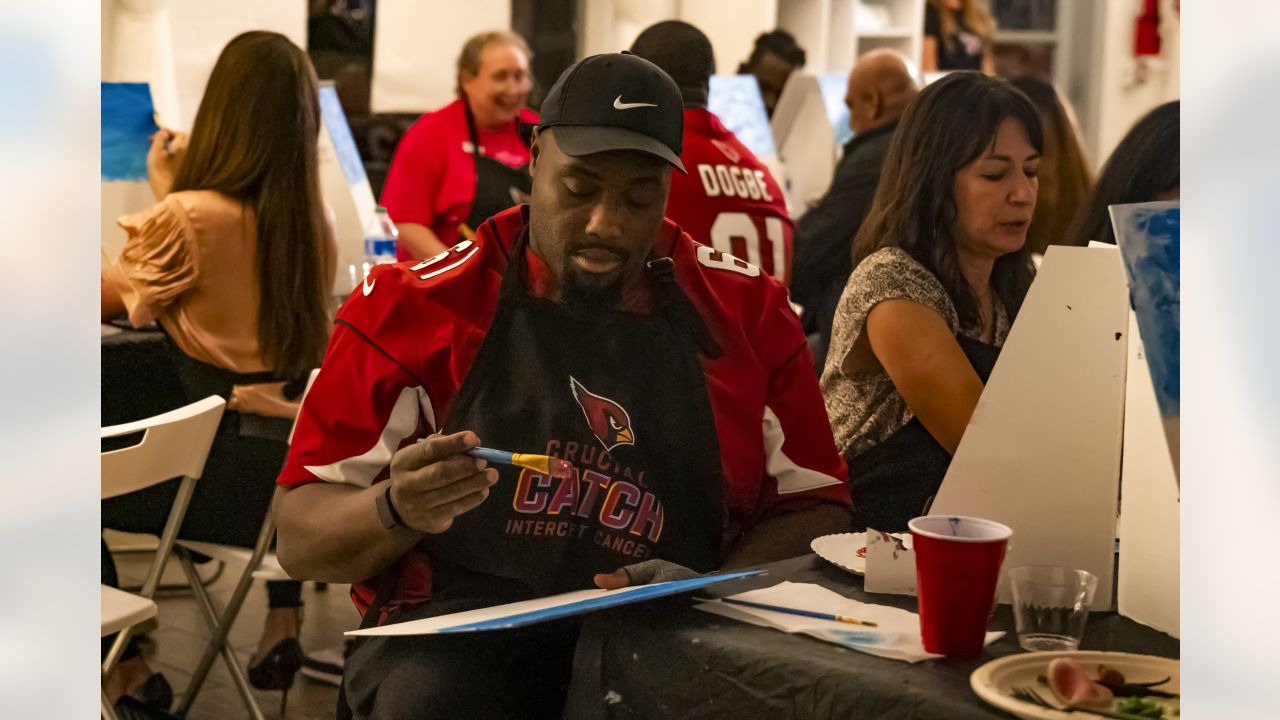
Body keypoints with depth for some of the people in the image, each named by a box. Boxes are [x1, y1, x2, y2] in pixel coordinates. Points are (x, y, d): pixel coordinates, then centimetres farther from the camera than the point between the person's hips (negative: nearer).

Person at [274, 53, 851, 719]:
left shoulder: (745, 310, 11)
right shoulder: (418, 305, 5)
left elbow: (816, 510, 14)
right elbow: (301, 539, 6)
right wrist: (399, 510, -17)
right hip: (458, 633, -1)